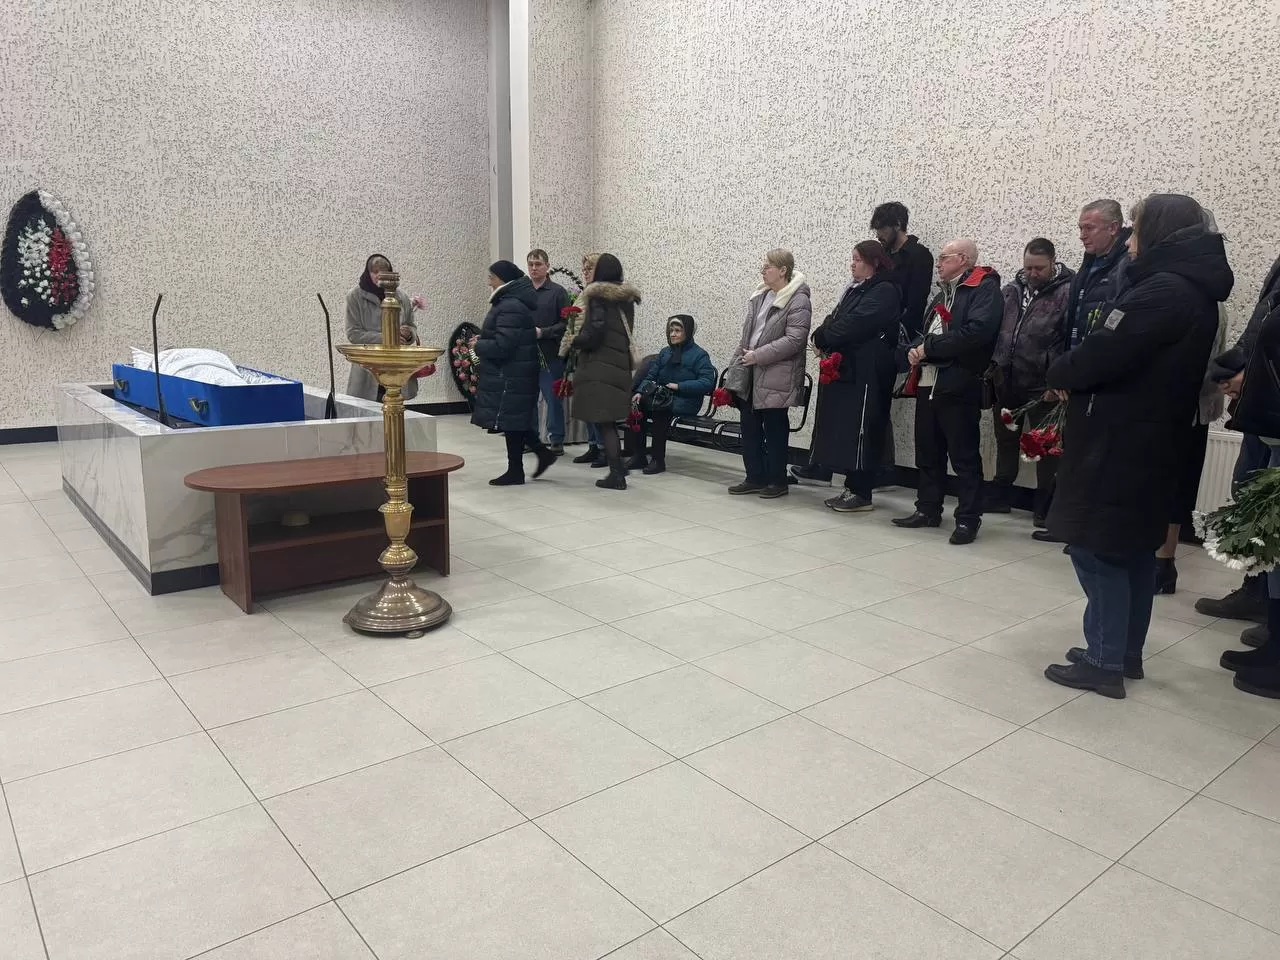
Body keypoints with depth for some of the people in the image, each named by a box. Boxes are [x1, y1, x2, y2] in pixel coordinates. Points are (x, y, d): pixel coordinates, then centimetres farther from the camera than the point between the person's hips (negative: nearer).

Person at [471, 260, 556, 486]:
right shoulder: (512, 301, 13)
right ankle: (543, 453, 19)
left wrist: (478, 346, -10)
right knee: (514, 419, 16)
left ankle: (515, 471, 9)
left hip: (510, 376, -10)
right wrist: (484, 339, 10)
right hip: (514, 372, 10)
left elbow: (502, 346, -26)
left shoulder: (510, 307, -20)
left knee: (509, 421, 0)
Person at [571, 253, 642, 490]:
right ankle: (617, 468, 22)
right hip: (621, 364, 7)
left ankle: (616, 474, -1)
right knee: (610, 420, 18)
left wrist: (575, 341, 0)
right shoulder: (627, 298, 11)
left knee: (603, 421, -1)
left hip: (599, 366, -7)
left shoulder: (598, 296, -11)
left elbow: (594, 332, -17)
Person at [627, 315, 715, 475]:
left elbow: (708, 382, -12)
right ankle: (639, 456, -15)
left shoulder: (699, 355, 0)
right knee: (639, 404, -21)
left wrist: (679, 386, -18)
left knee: (660, 408, -33)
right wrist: (640, 391, -6)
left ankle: (659, 459, -25)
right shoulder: (665, 352, 20)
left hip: (685, 401, -6)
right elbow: (650, 376, 14)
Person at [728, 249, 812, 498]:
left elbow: (794, 340, -20)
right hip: (750, 375, 8)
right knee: (750, 428, 10)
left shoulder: (798, 301, -11)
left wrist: (758, 355, -20)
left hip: (776, 378, -8)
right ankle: (755, 478, 21)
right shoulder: (760, 296, 14)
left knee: (774, 430, 2)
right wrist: (737, 363, 13)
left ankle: (777, 481, 14)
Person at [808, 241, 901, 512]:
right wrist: (823, 336, -3)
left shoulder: (884, 291, -9)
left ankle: (861, 493, 1)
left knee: (860, 430, -6)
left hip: (866, 373, -9)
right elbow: (835, 319, 16)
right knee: (844, 429, 10)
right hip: (845, 368, 9)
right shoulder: (854, 289, 20)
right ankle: (851, 487, 18)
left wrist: (823, 337, -8)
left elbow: (854, 324, -18)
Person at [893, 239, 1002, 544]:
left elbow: (976, 332, -21)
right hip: (928, 383, 9)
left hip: (958, 385, -8)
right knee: (928, 453, 13)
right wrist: (917, 350, 0)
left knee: (964, 456, -3)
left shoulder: (984, 289, -6)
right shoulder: (943, 292, 23)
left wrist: (929, 347, -14)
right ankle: (928, 510, 24)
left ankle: (968, 519, 4)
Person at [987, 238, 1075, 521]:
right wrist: (993, 365, 7)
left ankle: (1044, 505, 16)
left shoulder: (1065, 293, -10)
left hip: (1042, 386, -6)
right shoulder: (1011, 290, 7)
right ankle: (1001, 496, 30)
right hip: (1006, 381, 6)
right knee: (1006, 439, 17)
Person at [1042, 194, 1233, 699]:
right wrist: (1072, 376, 6)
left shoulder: (1162, 290, -18)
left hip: (1116, 444, -10)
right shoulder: (1197, 295, 14)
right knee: (1134, 547, 16)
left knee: (1096, 548, -3)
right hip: (1152, 442, 10)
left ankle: (1104, 662, 3)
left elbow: (1100, 355, -21)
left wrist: (1058, 374, -1)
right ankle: (1125, 653, 27)